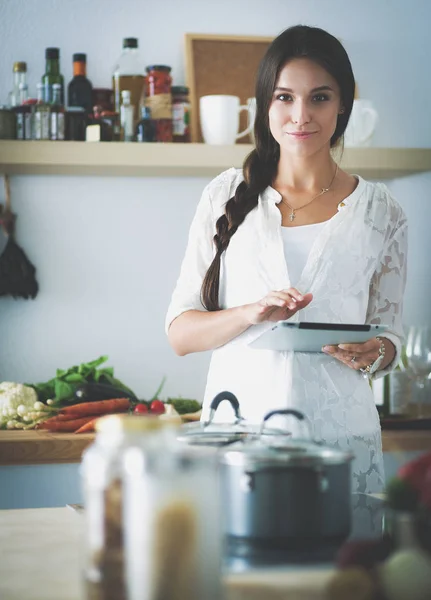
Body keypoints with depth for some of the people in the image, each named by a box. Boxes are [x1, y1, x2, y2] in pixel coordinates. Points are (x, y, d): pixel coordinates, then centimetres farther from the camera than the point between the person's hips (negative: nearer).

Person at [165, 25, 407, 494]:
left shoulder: (380, 212, 6)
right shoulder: (227, 196, 6)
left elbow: (389, 336, 13)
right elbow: (180, 332, 3)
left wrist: (371, 355, -10)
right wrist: (252, 313, -15)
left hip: (338, 434, 0)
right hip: (236, 426, 0)